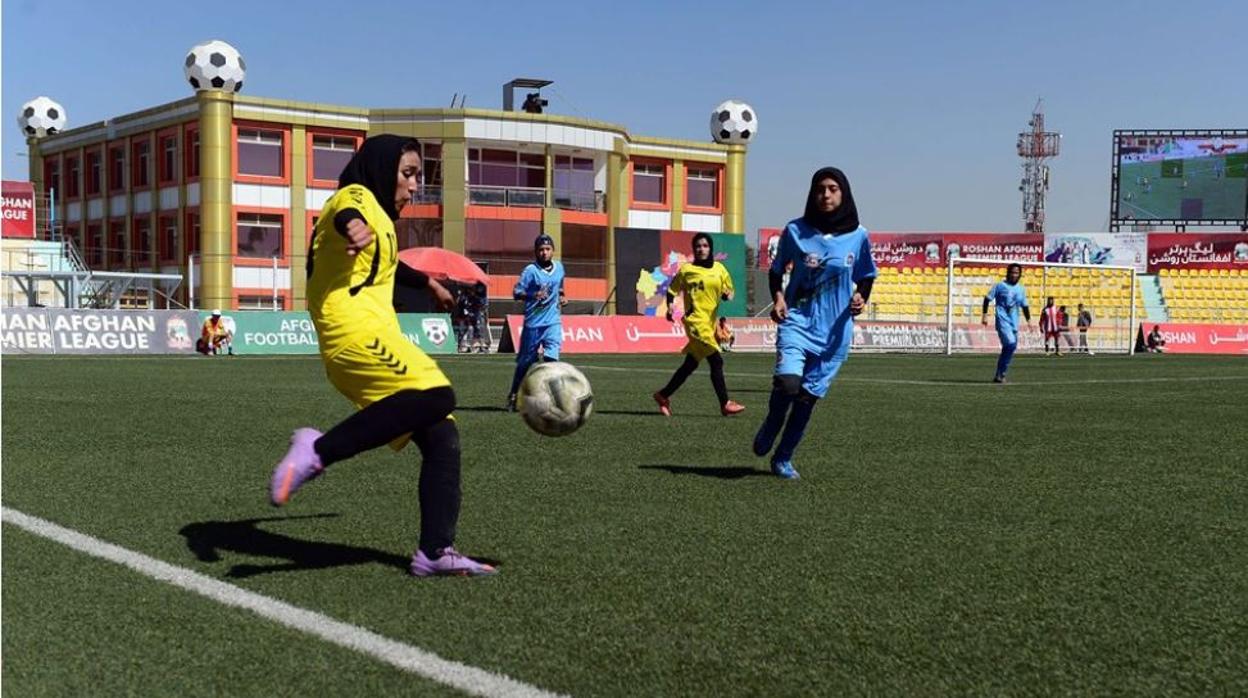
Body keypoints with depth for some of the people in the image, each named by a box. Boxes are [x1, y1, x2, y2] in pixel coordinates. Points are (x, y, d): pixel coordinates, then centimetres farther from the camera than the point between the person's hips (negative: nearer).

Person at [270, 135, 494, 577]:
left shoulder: (378, 215, 31)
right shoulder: (357, 197, 1)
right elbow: (345, 214, -26)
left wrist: (427, 282, 68)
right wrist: (353, 226, -50)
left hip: (373, 335, 10)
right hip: (356, 332, -10)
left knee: (442, 437, -1)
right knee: (436, 396, -30)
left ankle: (435, 551, -3)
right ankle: (319, 450, -29)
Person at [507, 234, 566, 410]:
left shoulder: (559, 267, 5)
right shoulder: (531, 270, -11)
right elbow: (516, 292, -19)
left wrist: (561, 296, 9)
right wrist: (532, 295, -35)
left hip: (553, 322, 3)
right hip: (533, 323, -3)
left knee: (551, 357, -16)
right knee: (525, 362, 8)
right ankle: (513, 396, 27)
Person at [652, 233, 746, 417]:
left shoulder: (719, 269, 10)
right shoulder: (686, 269, -1)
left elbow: (728, 292, 16)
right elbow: (672, 290, 6)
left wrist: (727, 295, -7)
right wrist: (670, 306, -10)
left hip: (711, 320, 6)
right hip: (695, 320, -6)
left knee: (690, 364, 12)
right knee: (716, 361, -14)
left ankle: (663, 395, 26)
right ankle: (725, 404, -9)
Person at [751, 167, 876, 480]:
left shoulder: (858, 236, 0)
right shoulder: (796, 230, -2)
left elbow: (866, 277, 13)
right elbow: (776, 270, 10)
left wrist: (860, 297, -7)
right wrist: (778, 297, -8)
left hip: (835, 330, 2)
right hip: (797, 321, -2)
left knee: (809, 395, 6)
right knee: (787, 383, -22)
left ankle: (783, 458, 23)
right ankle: (769, 428, 11)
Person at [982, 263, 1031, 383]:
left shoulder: (1021, 289, 14)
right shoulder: (1000, 286, -1)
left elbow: (1024, 306, 21)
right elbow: (987, 299, 1)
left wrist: (1029, 320, 13)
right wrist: (985, 315, -5)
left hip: (1014, 323, 6)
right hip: (1002, 320, -6)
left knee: (1008, 348, 4)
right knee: (1011, 344, -22)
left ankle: (999, 375, 15)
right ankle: (1000, 374, -13)